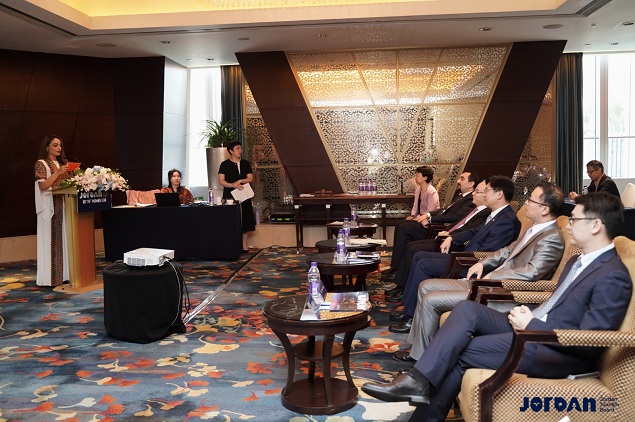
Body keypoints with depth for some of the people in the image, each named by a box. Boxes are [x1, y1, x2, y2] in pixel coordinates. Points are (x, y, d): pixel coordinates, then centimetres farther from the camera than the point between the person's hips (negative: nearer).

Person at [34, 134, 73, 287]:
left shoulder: (63, 163, 16)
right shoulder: (41, 164, -5)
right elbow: (42, 186, -16)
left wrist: (71, 174, 0)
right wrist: (58, 173, -19)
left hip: (63, 205, 7)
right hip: (49, 207, -7)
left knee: (64, 239, 6)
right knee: (51, 240, -5)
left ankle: (63, 274, 11)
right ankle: (51, 277, -1)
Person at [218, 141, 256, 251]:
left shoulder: (246, 163, 12)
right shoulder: (225, 164, 1)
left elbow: (250, 178, 5)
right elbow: (221, 181, -5)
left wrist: (239, 181, -10)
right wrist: (234, 185, -18)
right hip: (230, 196, -3)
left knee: (245, 221, 3)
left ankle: (244, 245, 10)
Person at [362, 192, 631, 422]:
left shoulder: (613, 278, -15)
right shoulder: (578, 261, 17)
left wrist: (530, 324, -16)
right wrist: (530, 314, 0)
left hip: (560, 352, -9)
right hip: (536, 330, 9)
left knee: (462, 352, -16)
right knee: (467, 310, -12)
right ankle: (418, 380, -18)